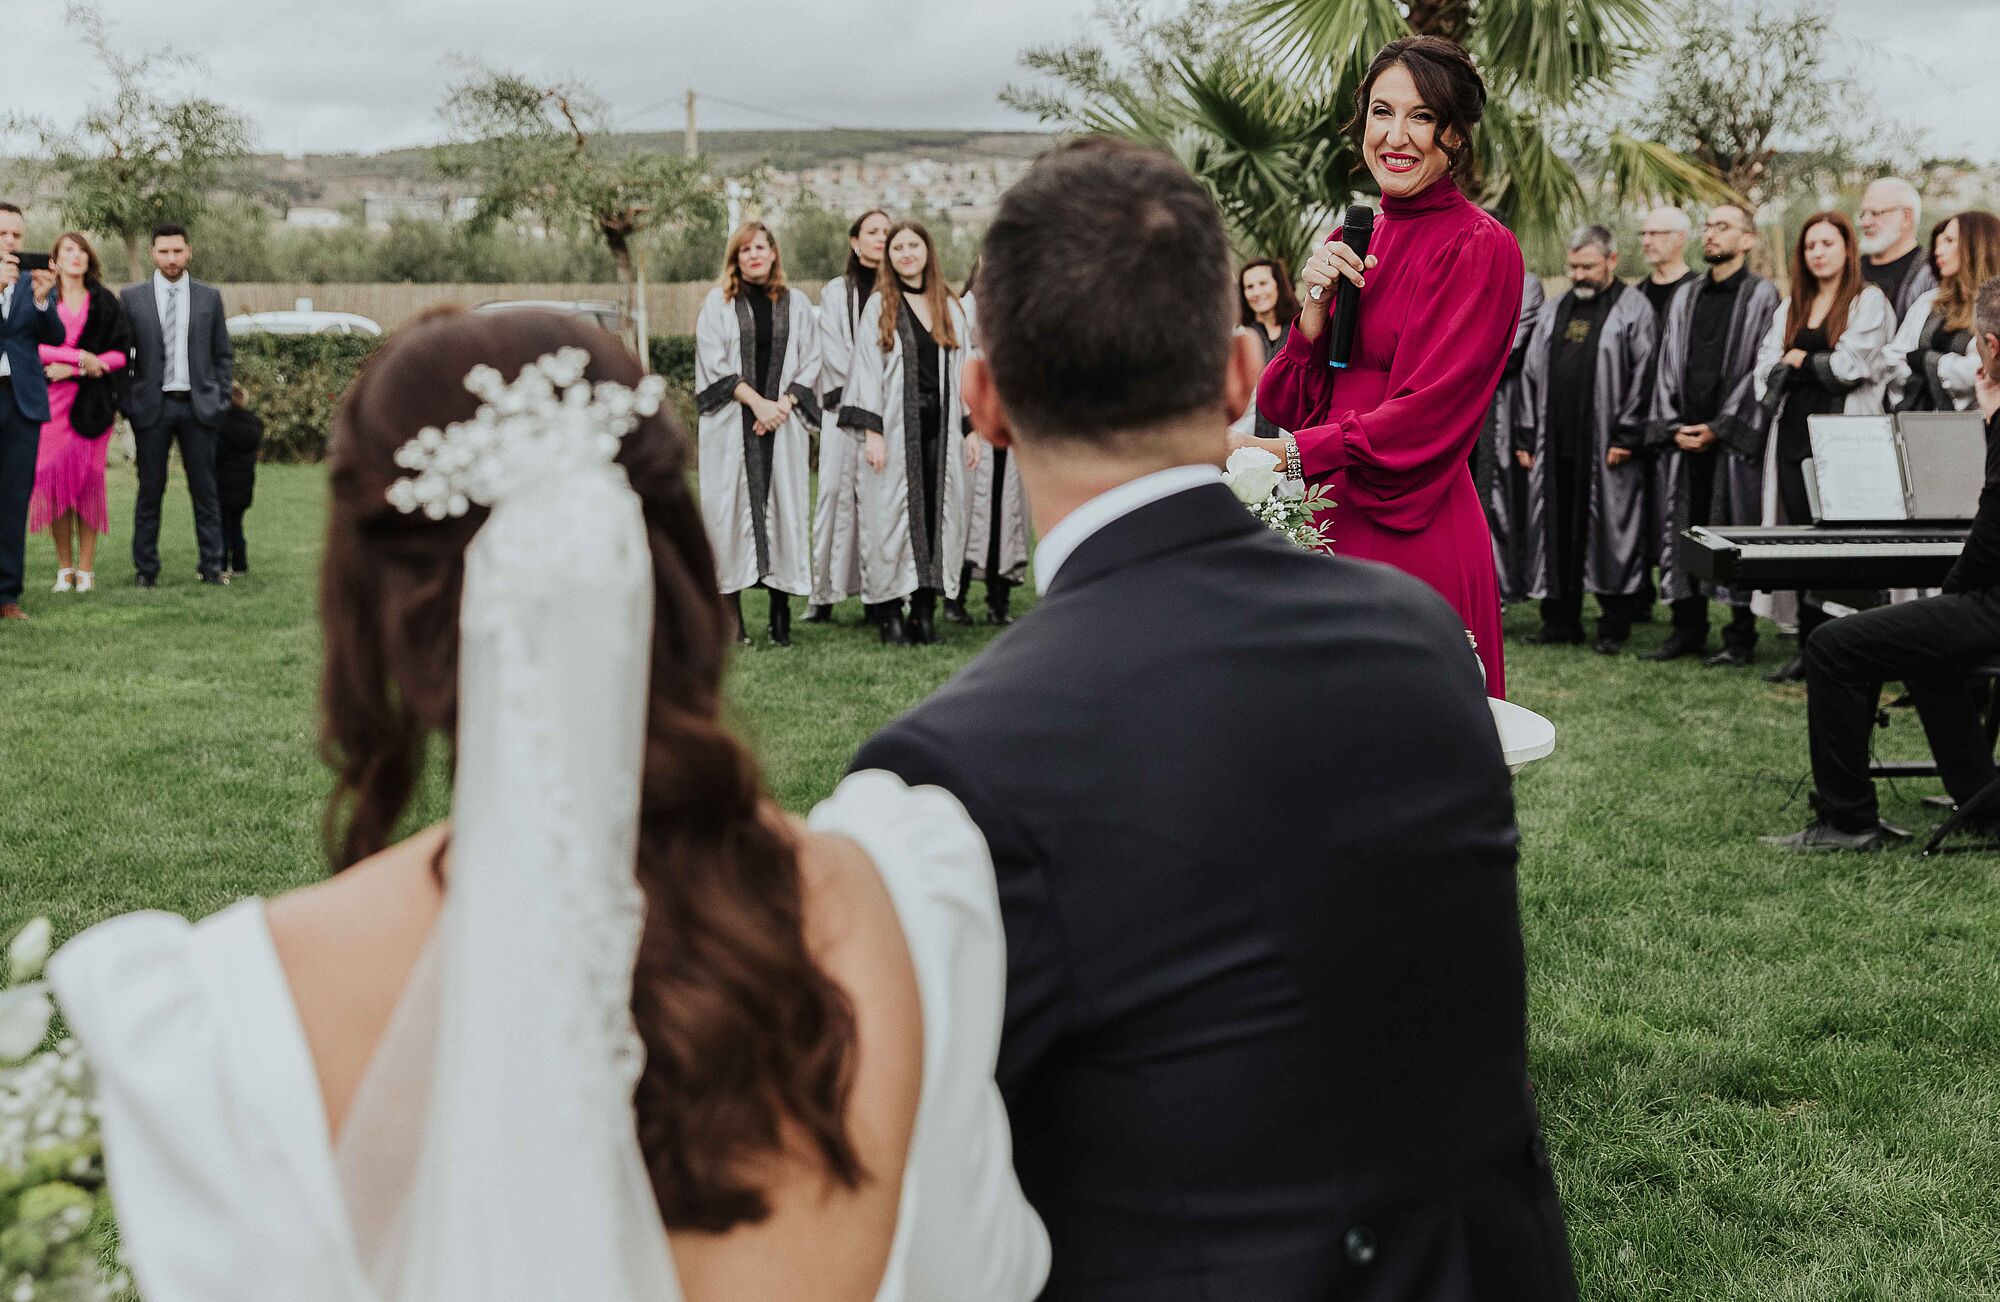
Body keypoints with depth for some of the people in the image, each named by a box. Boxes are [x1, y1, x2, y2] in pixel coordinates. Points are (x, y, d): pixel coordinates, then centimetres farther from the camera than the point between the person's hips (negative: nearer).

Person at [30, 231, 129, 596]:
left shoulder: (105, 302, 11)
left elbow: (121, 352, 3)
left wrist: (73, 368, -8)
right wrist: (81, 356, -12)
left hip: (92, 399, 0)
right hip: (52, 398, 0)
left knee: (88, 477, -5)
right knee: (55, 476, -4)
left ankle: (86, 568, -1)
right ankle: (64, 567, 4)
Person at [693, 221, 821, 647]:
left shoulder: (797, 305, 12)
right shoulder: (719, 304, 6)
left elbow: (811, 363, 8)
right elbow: (714, 363, -2)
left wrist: (783, 403, -8)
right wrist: (756, 401, -12)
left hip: (783, 423, 2)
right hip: (731, 425, -1)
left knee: (784, 509, -2)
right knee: (731, 508, -4)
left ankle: (781, 618, 2)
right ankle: (731, 618, -2)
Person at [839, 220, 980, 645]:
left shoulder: (950, 307, 11)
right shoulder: (879, 306, 1)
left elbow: (963, 371, 13)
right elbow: (867, 370, -3)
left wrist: (970, 430, 8)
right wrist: (872, 432, -11)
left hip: (940, 427, 3)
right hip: (896, 429, -3)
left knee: (937, 515, 1)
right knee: (893, 514, -2)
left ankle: (925, 611, 7)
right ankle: (889, 615, 3)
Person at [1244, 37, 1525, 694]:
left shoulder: (1480, 247, -7)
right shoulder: (1352, 245, 13)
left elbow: (1427, 414, -15)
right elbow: (1287, 401, 9)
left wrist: (1294, 453, -19)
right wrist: (1316, 303, -6)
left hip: (1414, 541, -6)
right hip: (1328, 526, 6)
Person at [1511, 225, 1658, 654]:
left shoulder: (1633, 309, -1)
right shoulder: (1554, 312, 17)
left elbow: (1641, 377, -8)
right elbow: (1532, 375, 17)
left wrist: (1625, 437, -14)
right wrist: (1526, 436, 10)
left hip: (1606, 447, -5)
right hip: (1556, 443, 5)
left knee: (1611, 532, -1)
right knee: (1557, 533, 7)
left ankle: (1614, 627, 7)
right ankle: (1561, 621, 15)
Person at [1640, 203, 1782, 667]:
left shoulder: (1762, 296, -1)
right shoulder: (1685, 297, 15)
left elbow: (1760, 369, -7)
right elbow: (1668, 365, 13)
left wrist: (1719, 428, -12)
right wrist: (1673, 425, 0)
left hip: (1734, 437, -5)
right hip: (1684, 435, 5)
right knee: (1682, 530, 5)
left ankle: (1741, 638, 1)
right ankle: (1688, 629, 12)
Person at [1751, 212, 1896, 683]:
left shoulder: (1869, 301, 0)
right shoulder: (1791, 307, 19)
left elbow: (1851, 366, -10)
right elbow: (1767, 367, 8)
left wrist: (1800, 361, 2)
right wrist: (1823, 367, -5)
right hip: (1795, 432, 6)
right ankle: (1809, 649, 5)